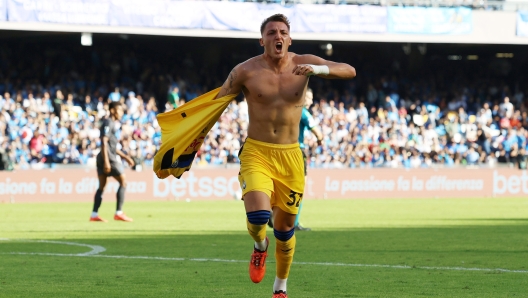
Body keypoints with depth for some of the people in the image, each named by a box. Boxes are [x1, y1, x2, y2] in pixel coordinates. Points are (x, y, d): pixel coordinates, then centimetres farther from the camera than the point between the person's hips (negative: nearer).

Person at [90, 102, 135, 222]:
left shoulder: (114, 124, 21)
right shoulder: (108, 123, -9)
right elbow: (104, 142, -18)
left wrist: (125, 157, 24)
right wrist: (106, 161, -24)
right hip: (108, 157, -10)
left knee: (102, 186, 7)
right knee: (123, 182, -6)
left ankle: (94, 214, 5)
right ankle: (119, 213, -8)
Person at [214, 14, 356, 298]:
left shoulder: (303, 63, -2)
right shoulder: (246, 71, -5)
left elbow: (349, 71, -9)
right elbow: (216, 102, 4)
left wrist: (318, 69, -27)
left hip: (290, 157, 2)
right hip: (256, 153, -2)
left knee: (285, 227, 11)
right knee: (258, 216, -24)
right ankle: (260, 247, 14)